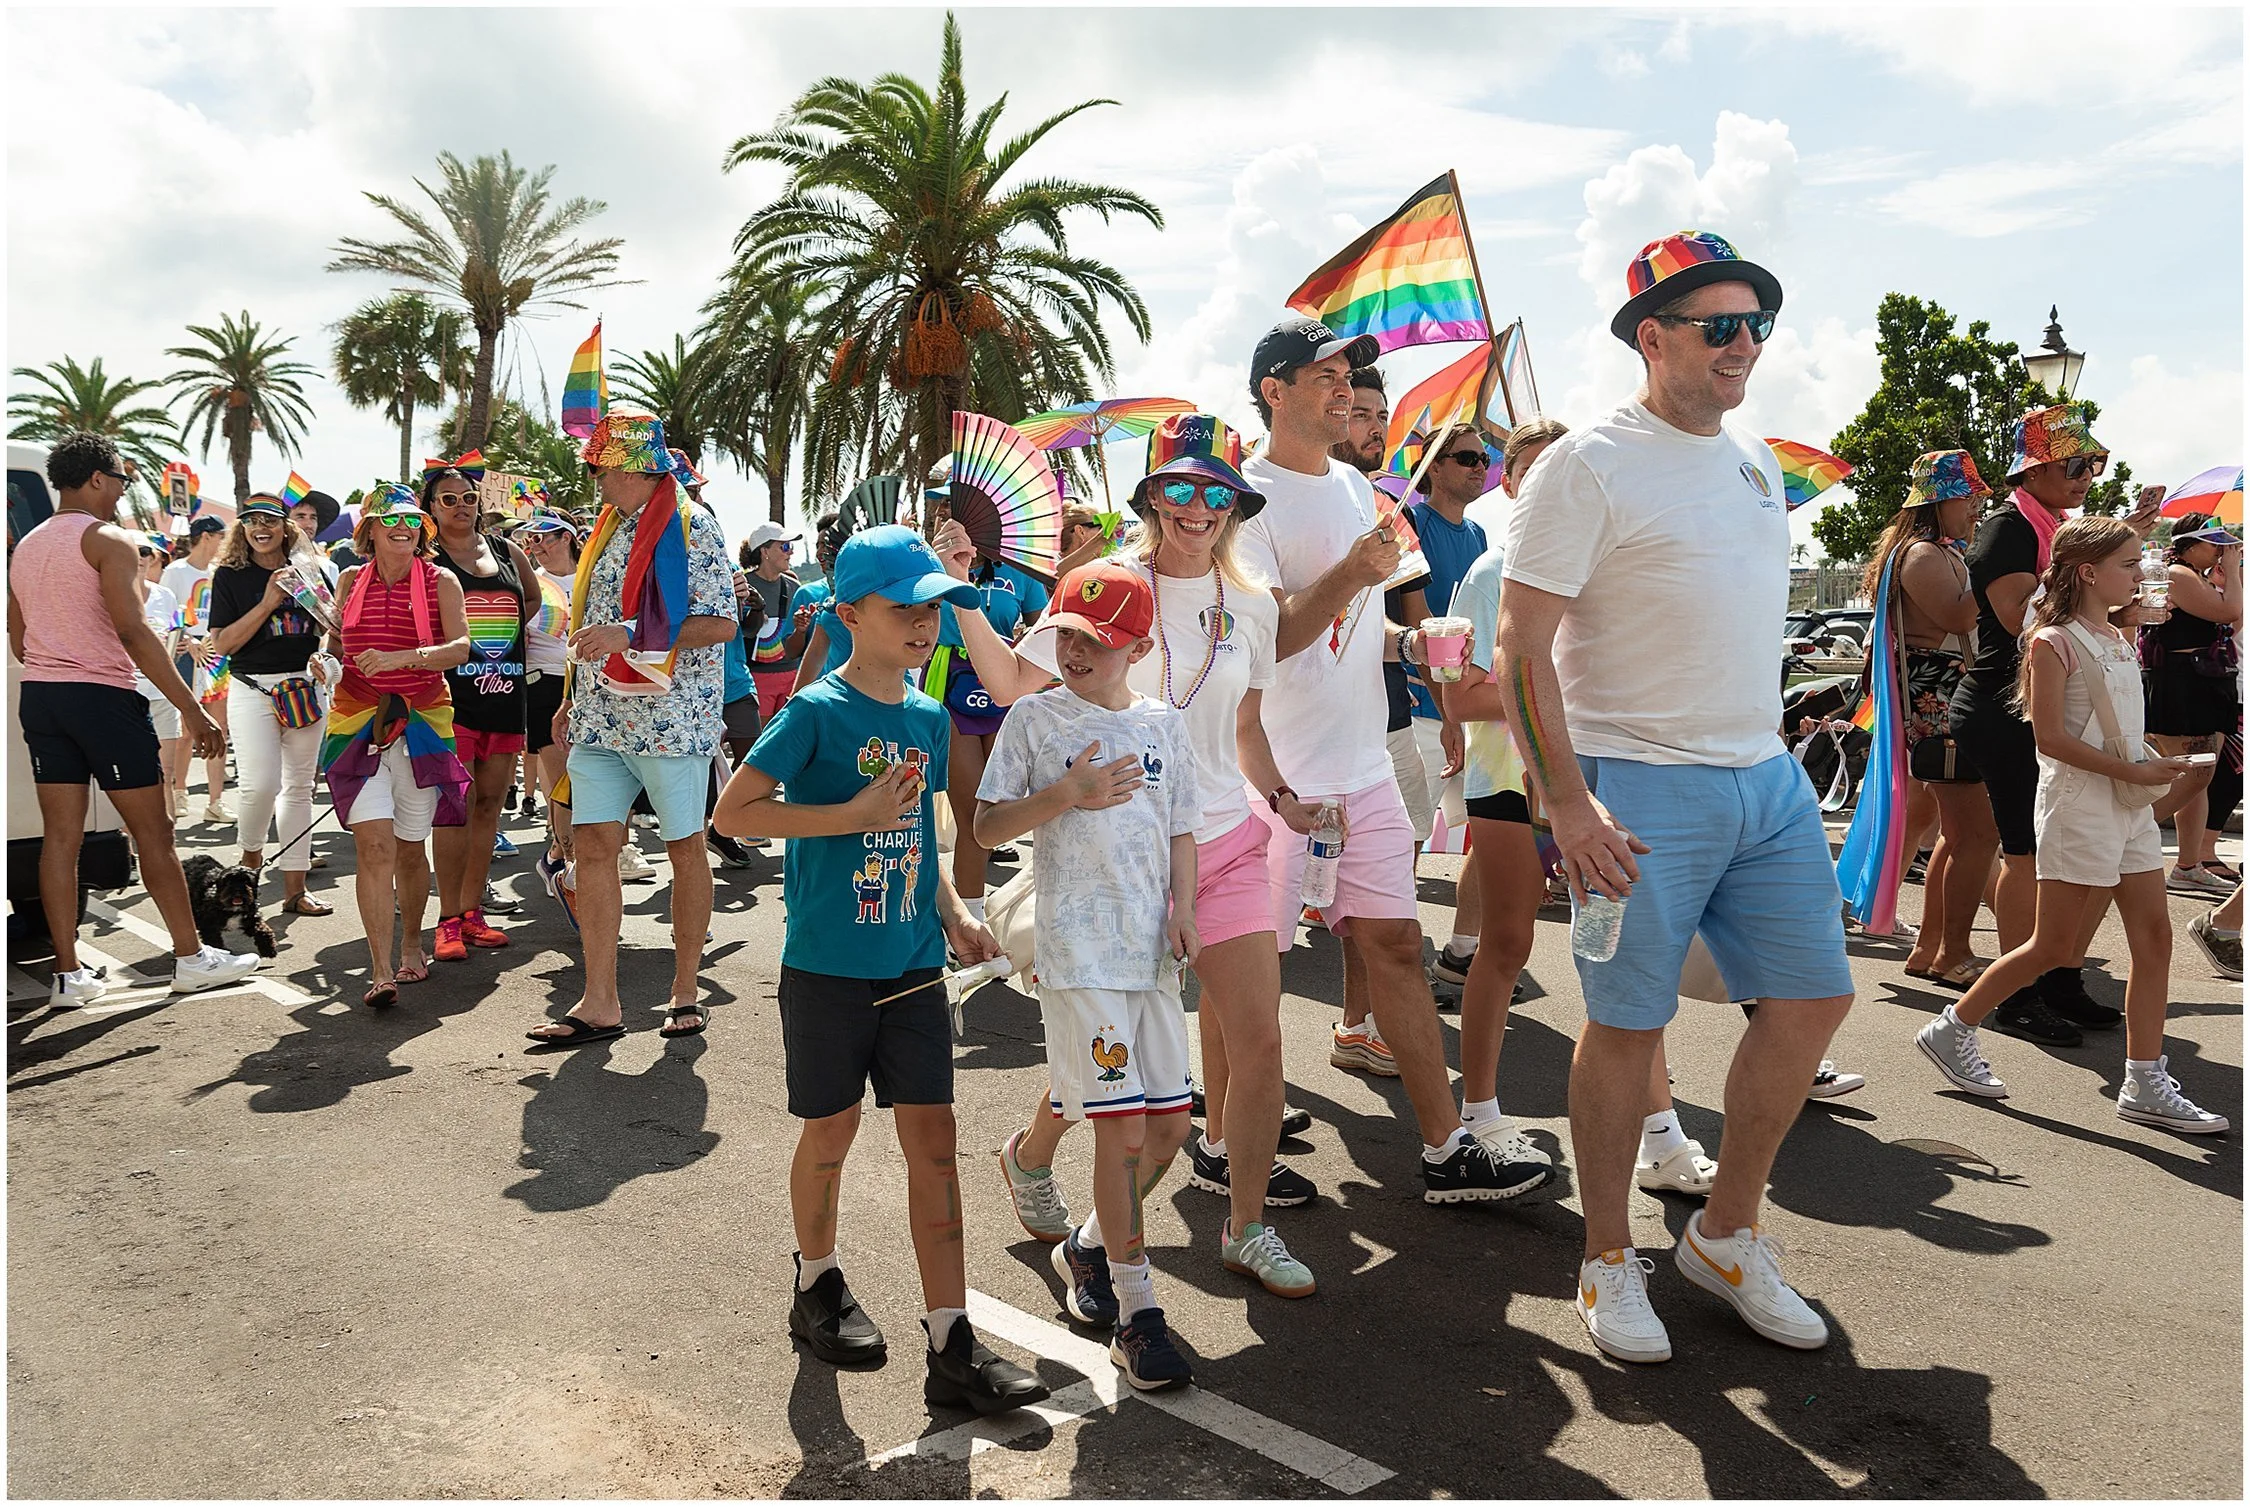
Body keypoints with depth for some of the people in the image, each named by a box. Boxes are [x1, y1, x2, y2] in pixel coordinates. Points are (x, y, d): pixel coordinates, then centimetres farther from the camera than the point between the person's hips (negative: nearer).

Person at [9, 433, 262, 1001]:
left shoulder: (26, 547, 16)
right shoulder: (110, 541, -9)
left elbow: (18, 642, 19)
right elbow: (133, 632, -18)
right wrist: (193, 710, -20)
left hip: (39, 698, 8)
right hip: (104, 697, -7)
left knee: (60, 836, 7)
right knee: (153, 832, 1)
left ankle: (68, 974, 8)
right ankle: (191, 959, 7)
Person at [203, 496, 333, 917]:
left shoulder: (305, 569, 9)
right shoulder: (230, 575, 0)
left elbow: (329, 626, 19)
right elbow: (222, 643, -7)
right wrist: (267, 604, -15)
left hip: (303, 687, 4)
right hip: (253, 688, -3)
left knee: (299, 787, 7)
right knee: (260, 784, -17)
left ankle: (294, 887, 13)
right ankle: (249, 854, 13)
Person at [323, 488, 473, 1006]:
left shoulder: (440, 581, 1)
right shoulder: (352, 580, 9)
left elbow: (461, 647, -12)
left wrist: (399, 658, -26)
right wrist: (327, 649, 0)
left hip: (421, 724, -1)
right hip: (357, 723, 1)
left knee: (410, 846, 10)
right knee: (374, 845, -12)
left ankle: (411, 943, 33)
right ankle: (380, 971, -12)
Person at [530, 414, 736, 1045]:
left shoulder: (690, 525, -6)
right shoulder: (608, 527, 17)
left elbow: (721, 623, -14)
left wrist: (631, 635, -19)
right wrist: (571, 700, 20)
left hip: (670, 715, -7)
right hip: (601, 719, 7)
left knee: (685, 847, 2)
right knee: (593, 843, 0)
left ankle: (684, 992, 15)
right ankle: (600, 1004, 5)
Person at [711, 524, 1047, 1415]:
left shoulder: (928, 719, 7)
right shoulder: (816, 712, -11)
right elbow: (733, 812, -14)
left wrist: (952, 915, 7)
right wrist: (853, 816, -20)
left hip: (914, 965, 5)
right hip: (827, 964, -5)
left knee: (932, 1135, 2)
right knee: (832, 1130, 11)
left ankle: (952, 1348, 8)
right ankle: (818, 1285, 38)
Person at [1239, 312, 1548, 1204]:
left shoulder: (1353, 486, 17)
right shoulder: (1248, 495, -9)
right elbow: (1258, 644, -17)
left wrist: (1405, 642, 11)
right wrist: (1348, 575, -28)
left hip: (1364, 765, 8)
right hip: (1277, 775, -8)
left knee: (1395, 943, 7)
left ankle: (1447, 1152, 13)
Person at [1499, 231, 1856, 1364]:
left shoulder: (1755, 461, 15)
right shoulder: (1586, 466, -9)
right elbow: (1521, 648, -14)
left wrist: (1768, 753, 18)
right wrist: (1567, 803, -21)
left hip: (1768, 779, 8)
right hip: (1641, 790, -7)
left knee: (1812, 999, 8)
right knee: (1627, 1026, 1)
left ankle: (1725, 1234, 26)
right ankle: (1608, 1262, 19)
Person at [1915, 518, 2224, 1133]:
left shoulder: (2117, 640, 14)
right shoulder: (2054, 641, -11)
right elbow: (2051, 737, -18)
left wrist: (2156, 771, 6)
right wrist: (2133, 772, -18)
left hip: (2130, 804, 8)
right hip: (2078, 804, -8)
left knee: (2154, 937, 4)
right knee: (2052, 947, -3)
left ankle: (2145, 1085, 9)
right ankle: (1952, 1030, 13)